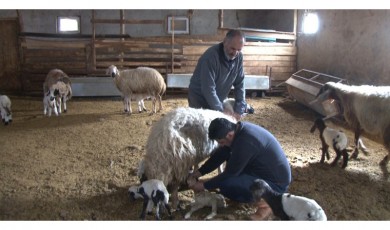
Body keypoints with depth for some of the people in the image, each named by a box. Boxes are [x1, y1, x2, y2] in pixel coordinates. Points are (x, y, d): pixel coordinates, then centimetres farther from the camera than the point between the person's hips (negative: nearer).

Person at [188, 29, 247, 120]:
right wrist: (220, 112, -29)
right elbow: (208, 89, -30)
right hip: (200, 101, -5)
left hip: (219, 100, 6)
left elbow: (239, 84, -5)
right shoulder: (210, 56, -28)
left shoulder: (238, 57, -8)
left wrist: (239, 110, -12)